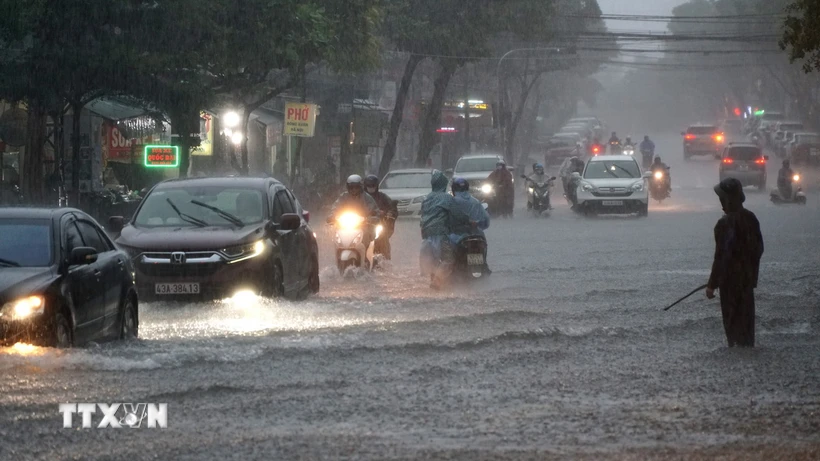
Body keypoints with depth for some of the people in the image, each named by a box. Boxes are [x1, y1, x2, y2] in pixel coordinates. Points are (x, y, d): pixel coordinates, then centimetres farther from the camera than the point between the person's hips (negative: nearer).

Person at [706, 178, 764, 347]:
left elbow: (721, 257, -21)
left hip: (730, 279, -7)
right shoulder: (750, 218, 2)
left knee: (732, 320, 1)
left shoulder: (725, 224, -21)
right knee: (746, 316, 16)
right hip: (748, 276, 7)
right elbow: (759, 248, 10)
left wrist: (712, 285, -15)